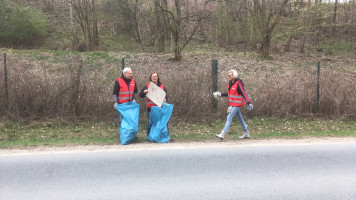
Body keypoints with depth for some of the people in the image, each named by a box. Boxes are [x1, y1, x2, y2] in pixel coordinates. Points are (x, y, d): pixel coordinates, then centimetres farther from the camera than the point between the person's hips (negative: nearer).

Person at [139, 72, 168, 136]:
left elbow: (165, 94, 16)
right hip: (150, 107, -2)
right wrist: (144, 91, -16)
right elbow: (141, 95, 5)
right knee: (150, 122, -1)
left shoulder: (161, 86, 11)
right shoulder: (147, 86, 6)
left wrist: (165, 99, -5)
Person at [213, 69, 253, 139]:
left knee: (229, 117, -11)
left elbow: (244, 94, -20)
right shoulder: (230, 83, 8)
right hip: (233, 104, 9)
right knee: (239, 118, 15)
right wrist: (220, 94, 12)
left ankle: (222, 134, -11)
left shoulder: (238, 83, -17)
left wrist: (249, 103, -24)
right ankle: (246, 133, 27)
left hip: (237, 104, -9)